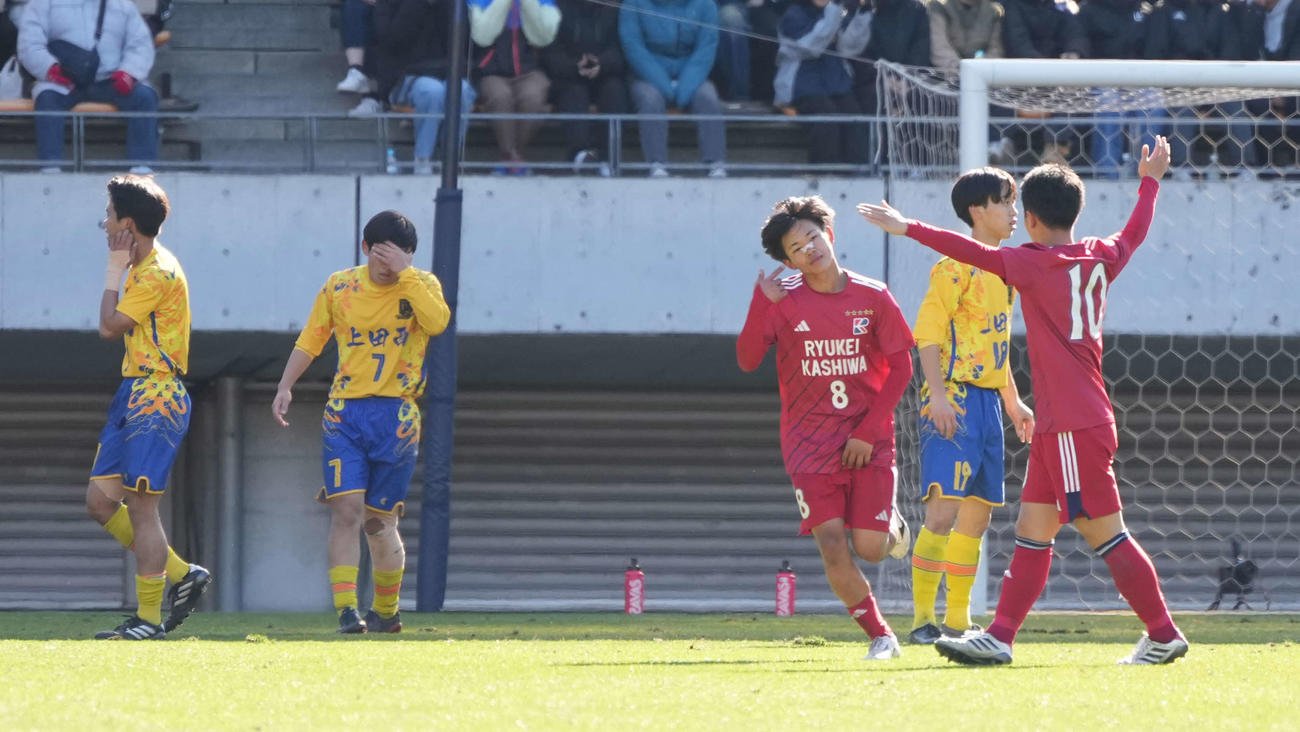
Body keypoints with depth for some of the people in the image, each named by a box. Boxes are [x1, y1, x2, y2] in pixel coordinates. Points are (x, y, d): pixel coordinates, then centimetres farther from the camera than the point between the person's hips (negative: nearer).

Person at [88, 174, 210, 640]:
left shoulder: (157, 274, -16)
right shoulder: (145, 266, 15)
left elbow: (109, 326, -13)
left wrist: (114, 270, -5)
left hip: (156, 399, -10)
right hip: (134, 393, 10)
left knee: (141, 506, -9)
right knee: (100, 500, 8)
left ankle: (149, 619, -6)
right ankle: (182, 575, 17)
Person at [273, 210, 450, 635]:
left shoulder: (421, 285, 0)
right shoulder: (340, 288, 5)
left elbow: (437, 322, -21)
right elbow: (309, 341, 15)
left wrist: (403, 272, -21)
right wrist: (285, 387, 4)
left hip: (396, 415, -1)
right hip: (345, 411, 1)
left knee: (379, 520, 6)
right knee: (346, 508, -15)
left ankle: (386, 611, 25)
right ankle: (345, 608, -18)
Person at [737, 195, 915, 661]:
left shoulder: (872, 297, -2)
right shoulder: (784, 300, -3)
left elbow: (900, 368, 2)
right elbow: (747, 361, -12)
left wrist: (868, 432, -7)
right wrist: (762, 304, -24)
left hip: (868, 440, 0)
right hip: (810, 442, 0)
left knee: (869, 548, -7)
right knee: (832, 547, -11)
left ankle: (892, 526, 30)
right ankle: (880, 636, 6)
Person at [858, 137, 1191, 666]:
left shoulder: (1036, 264, -11)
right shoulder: (1101, 258, 11)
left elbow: (976, 254, -16)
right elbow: (1134, 234, 30)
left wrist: (910, 229, -11)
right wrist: (1151, 181, 47)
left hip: (1073, 425, -9)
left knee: (1104, 533, -4)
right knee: (1032, 531, 8)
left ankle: (1164, 635, 0)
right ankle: (1000, 636, 6)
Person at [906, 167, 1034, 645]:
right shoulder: (958, 267, -10)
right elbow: (927, 331, -15)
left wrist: (1012, 401, 26)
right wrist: (938, 394, -24)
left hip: (987, 402, 9)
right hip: (954, 402, -9)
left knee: (978, 512, 10)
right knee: (943, 510, -15)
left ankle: (958, 620, 16)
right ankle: (922, 619, -14)